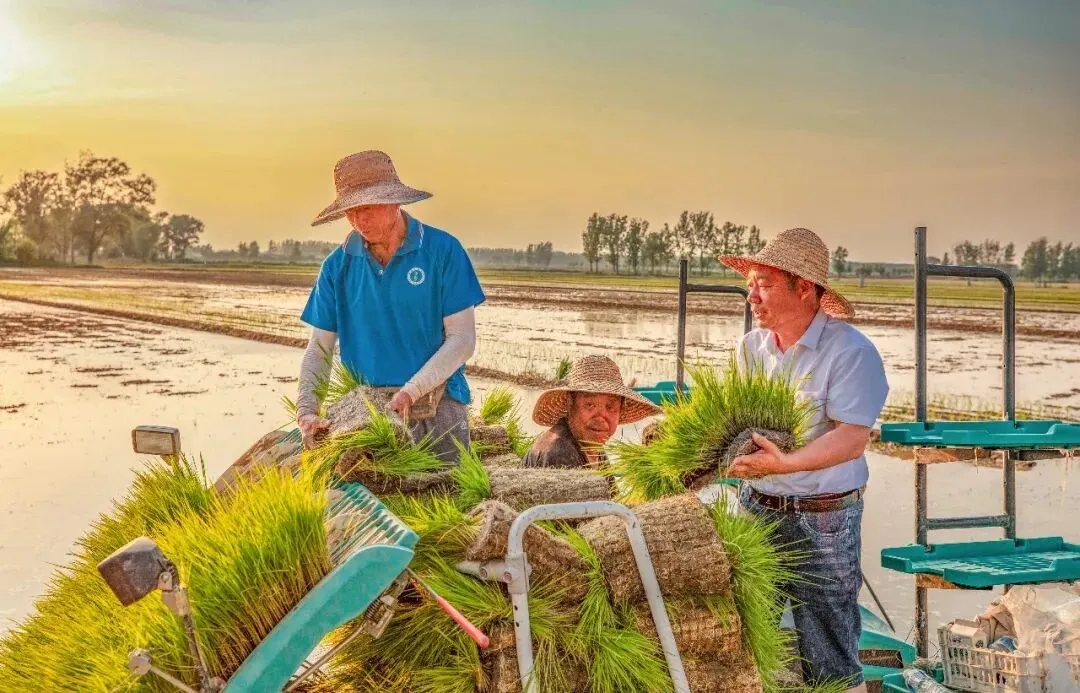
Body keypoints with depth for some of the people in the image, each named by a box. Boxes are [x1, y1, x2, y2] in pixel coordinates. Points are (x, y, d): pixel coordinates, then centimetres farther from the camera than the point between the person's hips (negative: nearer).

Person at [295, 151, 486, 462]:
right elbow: (319, 347, 5)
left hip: (436, 405, -2)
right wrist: (306, 409, -11)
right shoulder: (338, 266, 5)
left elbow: (462, 339, -7)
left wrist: (410, 392, -16)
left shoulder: (442, 251, -4)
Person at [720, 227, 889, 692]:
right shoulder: (750, 347, 6)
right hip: (755, 508, 6)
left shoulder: (851, 352, -15)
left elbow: (852, 438, -22)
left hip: (822, 520, -6)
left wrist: (785, 464, -36)